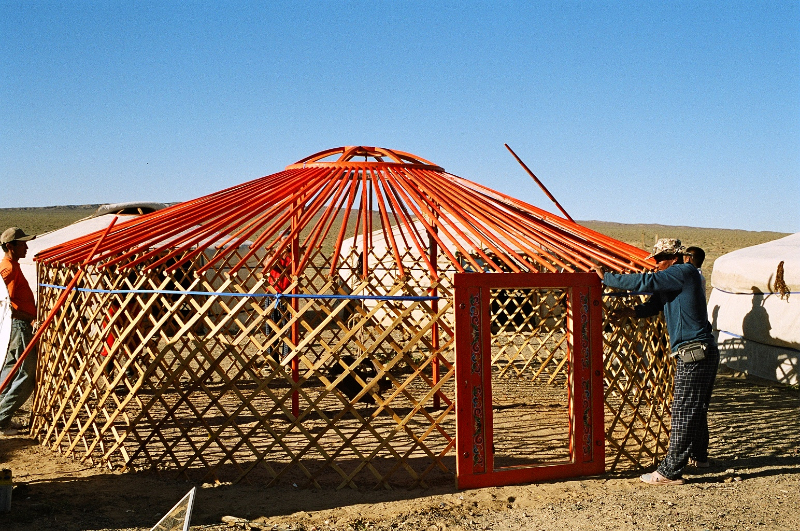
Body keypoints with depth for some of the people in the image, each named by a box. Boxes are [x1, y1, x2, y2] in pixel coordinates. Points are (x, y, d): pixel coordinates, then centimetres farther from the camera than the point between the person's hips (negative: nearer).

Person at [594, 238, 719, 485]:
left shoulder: (685, 272, -13)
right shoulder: (672, 282, 17)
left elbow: (645, 282, -20)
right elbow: (654, 305, 17)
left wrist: (606, 278, -12)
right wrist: (629, 311, -1)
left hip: (693, 354, -10)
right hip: (705, 353, 10)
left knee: (683, 413, -6)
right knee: (697, 410, 23)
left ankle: (670, 471, -2)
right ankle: (698, 455, 39)